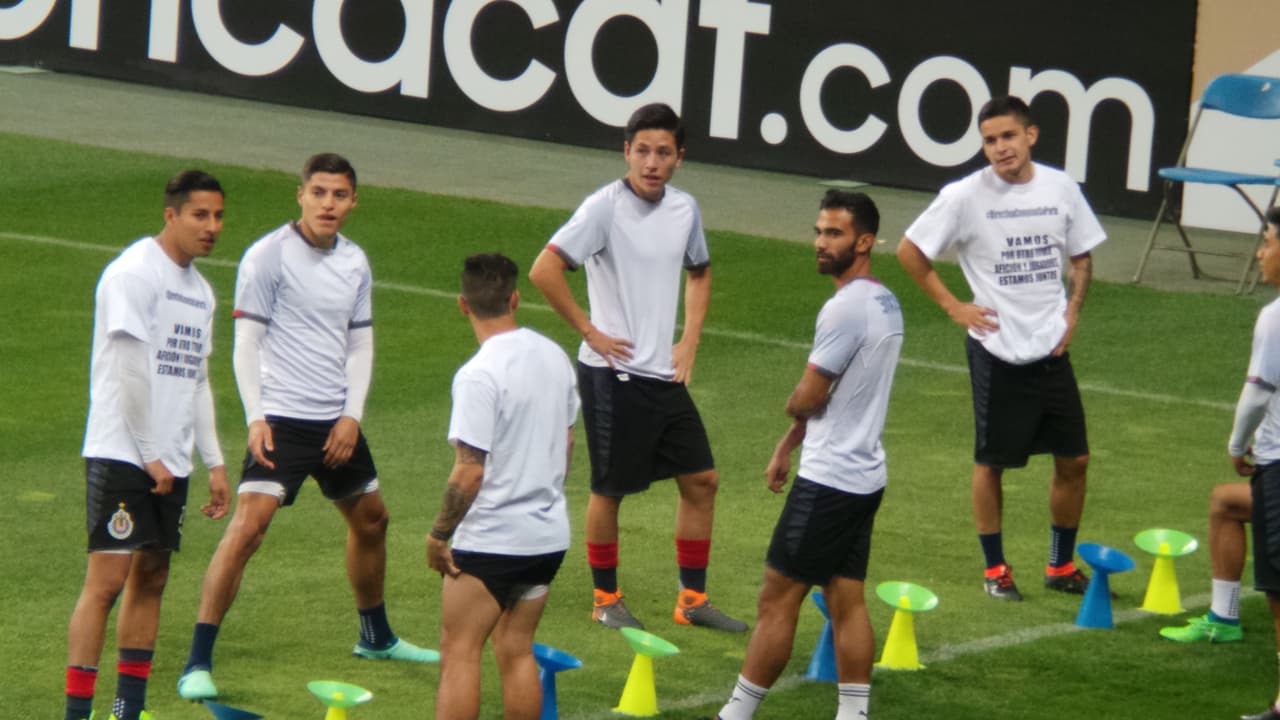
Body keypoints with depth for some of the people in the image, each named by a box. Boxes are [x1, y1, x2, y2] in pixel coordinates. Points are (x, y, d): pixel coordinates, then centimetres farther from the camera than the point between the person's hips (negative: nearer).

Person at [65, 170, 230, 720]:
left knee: (151, 577, 8)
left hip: (168, 462, 8)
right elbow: (129, 370, -15)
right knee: (108, 577, -11)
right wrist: (149, 456, -15)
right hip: (122, 454, -8)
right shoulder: (134, 273, -11)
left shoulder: (199, 290, 16)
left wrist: (214, 462, 17)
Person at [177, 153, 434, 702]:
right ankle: (198, 665, -17)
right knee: (248, 526, -18)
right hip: (282, 419, -7)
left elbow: (360, 346, 13)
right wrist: (256, 419, -18)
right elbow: (247, 344, -10)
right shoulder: (268, 256, -10)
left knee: (370, 518, 18)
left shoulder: (354, 263, 8)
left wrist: (352, 416, 1)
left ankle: (376, 637, 41)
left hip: (337, 422, 7)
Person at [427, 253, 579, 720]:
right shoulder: (554, 357, 4)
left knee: (459, 652, 0)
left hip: (490, 541, -7)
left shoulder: (479, 376, -19)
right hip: (549, 533, 7)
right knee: (517, 651, 13)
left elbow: (469, 474, -20)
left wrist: (438, 534, -8)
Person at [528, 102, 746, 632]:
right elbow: (544, 270, -22)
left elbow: (699, 272, 24)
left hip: (665, 375, 7)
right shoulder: (604, 207, -15)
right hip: (614, 375, -7)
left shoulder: (684, 209, 5)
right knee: (610, 489, 3)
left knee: (701, 479, 8)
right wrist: (589, 331, -16)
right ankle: (606, 599, 19)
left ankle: (693, 598, 19)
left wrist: (690, 340, 12)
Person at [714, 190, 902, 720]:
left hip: (828, 482, -9)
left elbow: (806, 399, -16)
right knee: (847, 601, 9)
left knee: (778, 600, -2)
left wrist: (793, 403, 8)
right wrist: (788, 445, 23)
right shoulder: (885, 304, 11)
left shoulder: (846, 308, -19)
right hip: (865, 477, 9)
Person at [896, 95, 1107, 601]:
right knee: (991, 462, 5)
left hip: (1050, 348, 4)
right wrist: (953, 306, -5)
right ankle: (995, 568, 19)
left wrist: (1072, 310, 2)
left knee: (1074, 459, 6)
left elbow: (1081, 256, 15)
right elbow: (910, 251, -2)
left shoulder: (1060, 188, 0)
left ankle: (1061, 564, 23)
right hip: (996, 350, -4)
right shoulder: (966, 196, -11)